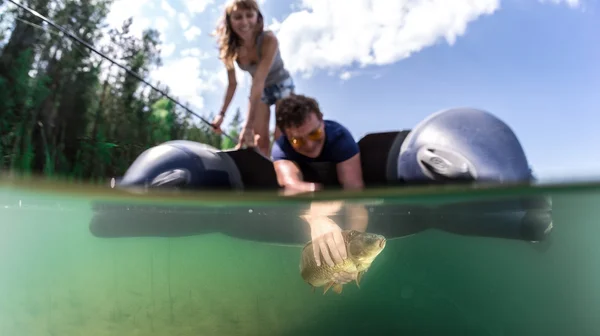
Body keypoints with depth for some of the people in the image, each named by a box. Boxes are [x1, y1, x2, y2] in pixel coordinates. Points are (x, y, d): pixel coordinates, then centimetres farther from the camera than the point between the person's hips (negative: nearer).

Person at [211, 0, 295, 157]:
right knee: (260, 140, -1)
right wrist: (221, 113, -15)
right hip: (260, 91, 4)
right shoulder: (230, 48, -18)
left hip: (282, 86, -3)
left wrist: (248, 124, -45)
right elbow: (232, 84, -7)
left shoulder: (269, 40, -32)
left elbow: (259, 81, -41)